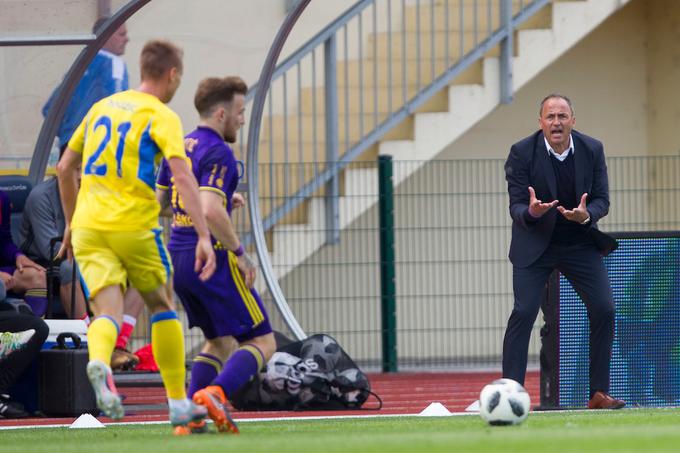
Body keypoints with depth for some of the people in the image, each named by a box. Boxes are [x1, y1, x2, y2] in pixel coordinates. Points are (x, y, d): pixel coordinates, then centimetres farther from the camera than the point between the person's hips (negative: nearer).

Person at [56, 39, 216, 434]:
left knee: (108, 312, -4)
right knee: (163, 306, 15)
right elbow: (183, 176, -16)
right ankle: (179, 405, 19)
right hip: (135, 225, -4)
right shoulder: (162, 116, -3)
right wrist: (204, 236, -18)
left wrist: (71, 223, 32)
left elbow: (65, 168, 22)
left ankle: (98, 362, -39)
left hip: (88, 225, 4)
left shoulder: (102, 107, 16)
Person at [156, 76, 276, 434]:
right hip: (211, 258, -8)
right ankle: (216, 393, -25)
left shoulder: (179, 146, 13)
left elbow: (159, 200, 22)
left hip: (177, 256, 9)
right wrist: (240, 253, -16)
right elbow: (210, 211, -26)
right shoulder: (218, 153, -14)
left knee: (218, 341, 21)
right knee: (262, 341, -2)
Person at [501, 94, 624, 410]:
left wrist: (586, 214, -26)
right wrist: (531, 212, -37)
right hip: (534, 244, -3)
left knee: (604, 310, -6)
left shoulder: (592, 150, -5)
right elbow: (516, 207, -13)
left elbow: (602, 200, -3)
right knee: (524, 312, -15)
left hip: (580, 242, 3)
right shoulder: (522, 153, -13)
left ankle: (599, 393, 4)